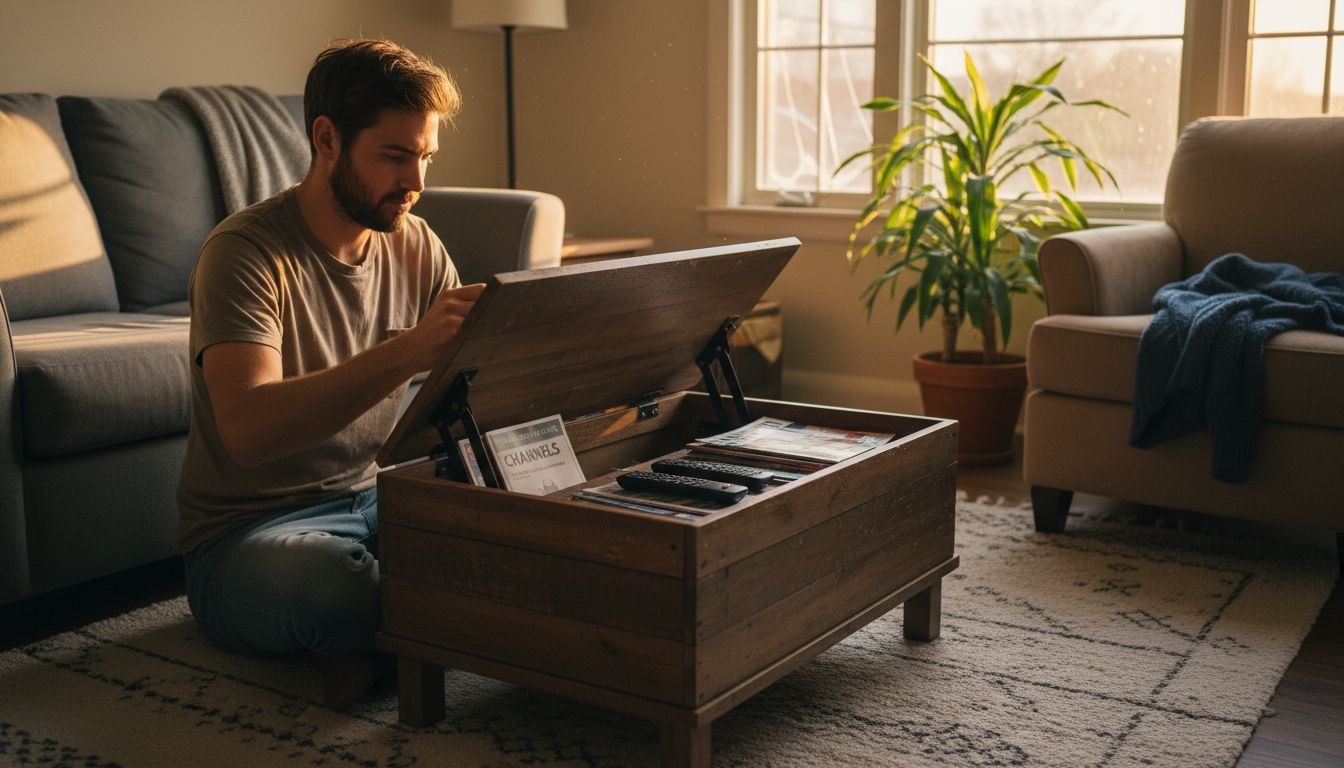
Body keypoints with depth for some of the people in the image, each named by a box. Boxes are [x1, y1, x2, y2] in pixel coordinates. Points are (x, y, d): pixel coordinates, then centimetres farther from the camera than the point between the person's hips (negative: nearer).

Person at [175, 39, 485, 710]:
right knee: (336, 584, -41)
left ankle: (367, 640, -2)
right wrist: (403, 352, -44)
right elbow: (249, 429, -33)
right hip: (248, 530, -6)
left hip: (376, 498, 7)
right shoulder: (245, 252, -17)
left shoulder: (415, 245, 5)